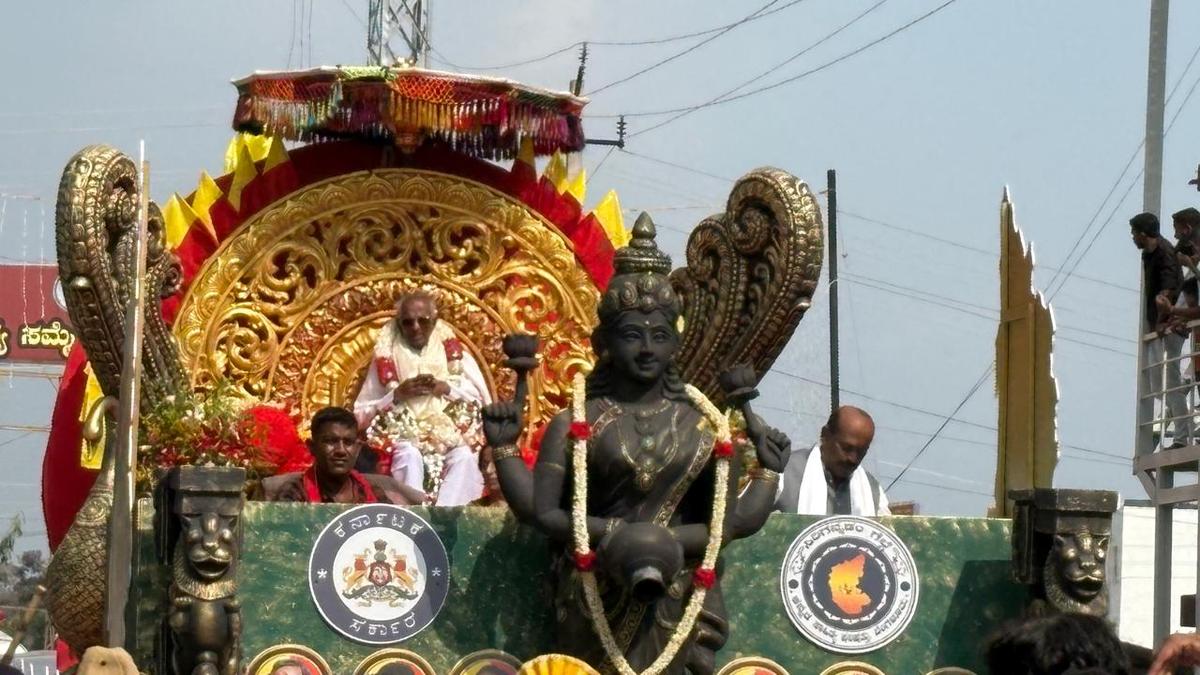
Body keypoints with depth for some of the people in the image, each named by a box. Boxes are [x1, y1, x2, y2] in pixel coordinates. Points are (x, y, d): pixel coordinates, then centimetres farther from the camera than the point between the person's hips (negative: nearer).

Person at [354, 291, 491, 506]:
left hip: (453, 442, 1)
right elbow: (361, 415, 3)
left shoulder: (456, 356, 11)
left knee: (464, 456, -32)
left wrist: (447, 388, -10)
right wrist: (397, 395, -11)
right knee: (410, 456, -34)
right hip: (405, 442, 0)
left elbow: (483, 400, 5)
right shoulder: (386, 363, 8)